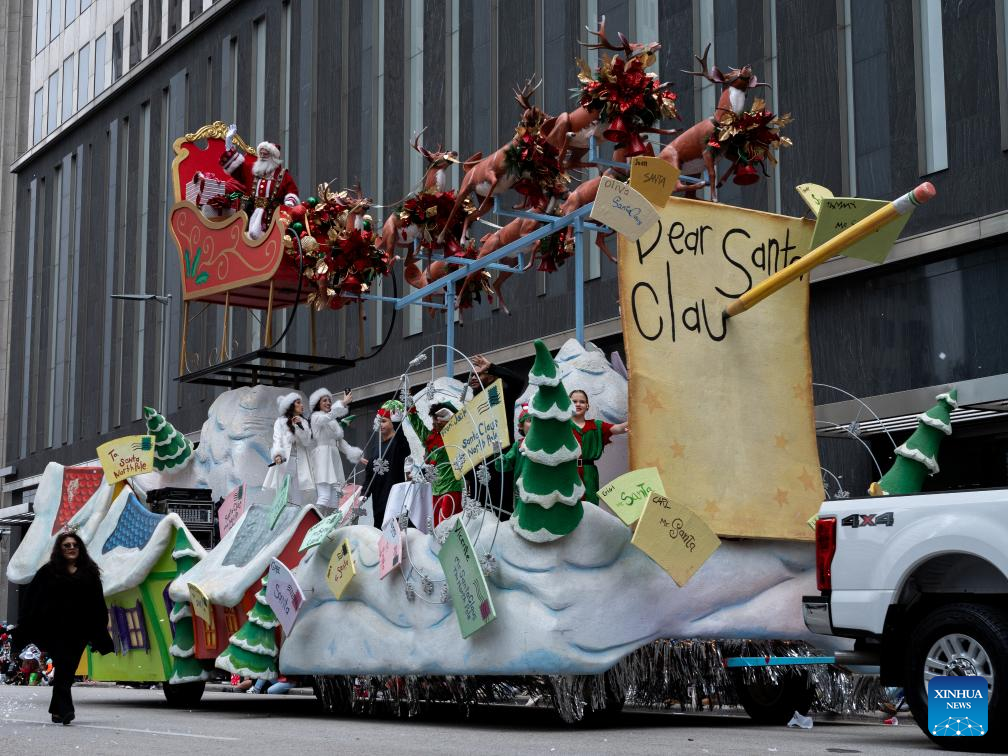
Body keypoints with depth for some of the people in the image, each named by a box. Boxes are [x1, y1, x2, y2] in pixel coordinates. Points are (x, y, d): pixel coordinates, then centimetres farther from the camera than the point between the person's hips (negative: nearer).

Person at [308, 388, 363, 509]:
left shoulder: (333, 421, 24)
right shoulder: (316, 417, 1)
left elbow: (340, 441, 24)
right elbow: (328, 417, -21)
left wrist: (355, 454, 13)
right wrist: (343, 403, -32)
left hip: (334, 458, 8)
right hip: (322, 457, -8)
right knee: (324, 496, -21)